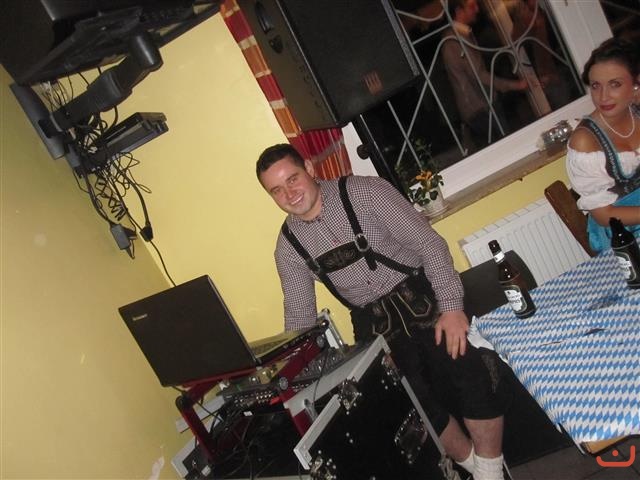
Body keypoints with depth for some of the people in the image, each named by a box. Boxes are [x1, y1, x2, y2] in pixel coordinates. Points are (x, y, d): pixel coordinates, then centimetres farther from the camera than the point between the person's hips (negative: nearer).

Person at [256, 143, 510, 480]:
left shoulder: (365, 191, -9)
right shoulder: (288, 246, 2)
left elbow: (427, 242, -10)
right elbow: (299, 314, 8)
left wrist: (450, 306, -20)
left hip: (422, 297, -2)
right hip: (374, 322, 3)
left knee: (473, 371, -25)